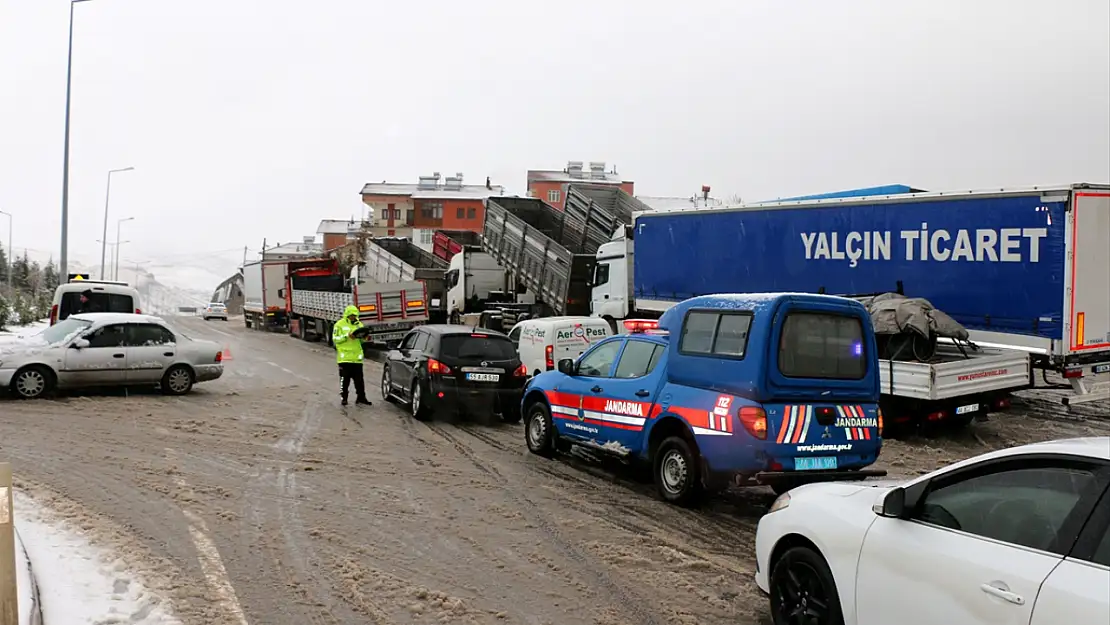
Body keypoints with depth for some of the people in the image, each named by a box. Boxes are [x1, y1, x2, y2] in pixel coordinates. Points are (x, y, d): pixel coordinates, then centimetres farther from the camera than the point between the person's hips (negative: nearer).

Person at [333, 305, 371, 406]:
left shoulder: (359, 324, 13)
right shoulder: (340, 324, -1)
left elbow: (363, 341, 18)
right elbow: (335, 339, -7)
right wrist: (346, 336, -18)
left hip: (357, 357, 4)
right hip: (344, 357, -4)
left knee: (359, 379, 5)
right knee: (344, 379, 0)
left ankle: (361, 397, 12)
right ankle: (343, 398, 9)